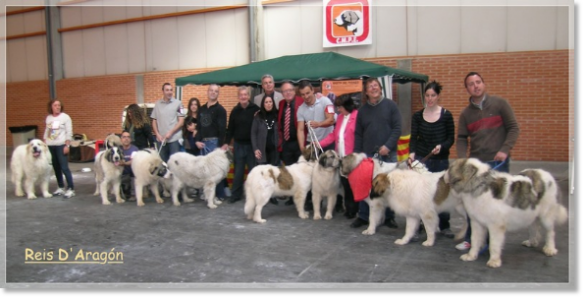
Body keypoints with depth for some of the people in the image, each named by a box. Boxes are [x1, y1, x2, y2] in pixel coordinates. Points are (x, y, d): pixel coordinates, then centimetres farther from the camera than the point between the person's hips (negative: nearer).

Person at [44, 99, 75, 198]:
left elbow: (69, 133, -7)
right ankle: (61, 187, 19)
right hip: (50, 146, 5)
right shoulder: (48, 118, 11)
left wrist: (67, 145, -13)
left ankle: (71, 189, -8)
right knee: (56, 167, 9)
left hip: (61, 145, -5)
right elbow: (46, 132, 16)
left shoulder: (65, 117, -4)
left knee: (64, 167, -10)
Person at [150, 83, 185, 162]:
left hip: (174, 139, -3)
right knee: (162, 161, 11)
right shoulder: (157, 104, 8)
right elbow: (154, 121, 12)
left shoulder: (178, 103, -2)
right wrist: (157, 135, 0)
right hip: (161, 139, 3)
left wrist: (170, 133, -12)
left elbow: (181, 121, -5)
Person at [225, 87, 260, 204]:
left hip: (252, 144, -2)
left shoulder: (255, 109, -5)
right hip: (238, 145, 2)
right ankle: (236, 194, 16)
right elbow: (230, 129, 6)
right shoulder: (235, 111, 3)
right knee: (238, 171, 8)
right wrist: (226, 143, -1)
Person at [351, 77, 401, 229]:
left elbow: (397, 128, -4)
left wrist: (388, 146, -14)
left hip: (388, 154, -2)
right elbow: (358, 134, 10)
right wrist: (357, 153, 3)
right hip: (368, 154, 2)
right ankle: (363, 216, 15)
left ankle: (389, 217, 17)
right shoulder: (362, 110, 10)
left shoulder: (390, 105, 1)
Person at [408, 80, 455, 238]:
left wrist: (441, 146, -18)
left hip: (441, 160, -1)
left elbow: (451, 138, 1)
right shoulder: (417, 115, 3)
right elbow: (413, 137, 1)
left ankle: (444, 226, 21)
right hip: (421, 159, 1)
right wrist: (412, 153, -16)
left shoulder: (446, 115, -1)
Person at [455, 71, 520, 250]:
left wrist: (505, 150, -12)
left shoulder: (499, 104, 1)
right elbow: (461, 139, 6)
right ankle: (471, 239, 18)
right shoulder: (465, 113, 9)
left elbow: (513, 128, 0)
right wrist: (462, 159, -9)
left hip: (498, 162, -2)